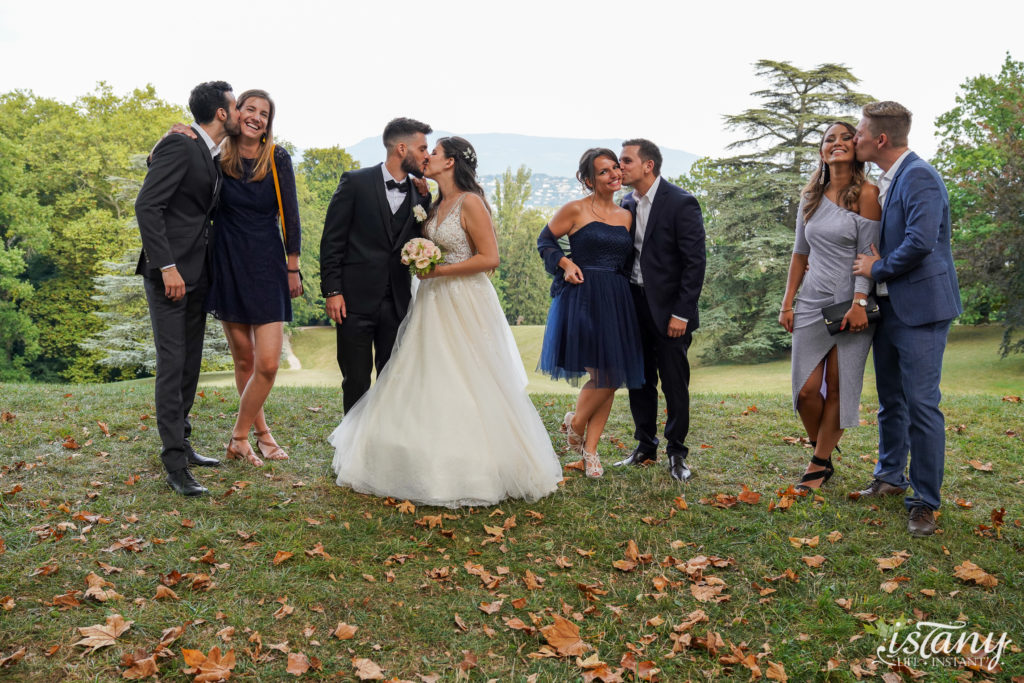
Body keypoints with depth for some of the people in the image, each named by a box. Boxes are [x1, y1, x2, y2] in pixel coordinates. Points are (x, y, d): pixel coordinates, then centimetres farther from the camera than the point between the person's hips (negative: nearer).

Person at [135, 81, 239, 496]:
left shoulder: (213, 156, 14)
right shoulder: (180, 146, -13)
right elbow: (147, 206, -19)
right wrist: (167, 267, -23)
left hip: (196, 275, 9)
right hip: (170, 274, -9)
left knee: (190, 364, 13)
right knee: (172, 365, -7)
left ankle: (181, 444, 25)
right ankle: (175, 465, -3)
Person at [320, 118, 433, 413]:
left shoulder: (419, 194, 8)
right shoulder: (356, 182, -4)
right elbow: (332, 240, -4)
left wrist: (425, 198, -5)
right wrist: (332, 291, -10)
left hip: (397, 302, 4)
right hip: (357, 300, -4)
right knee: (356, 380, 5)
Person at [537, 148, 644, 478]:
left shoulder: (626, 216, 14)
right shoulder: (575, 210, -2)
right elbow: (545, 240, 5)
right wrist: (566, 263, -11)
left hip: (617, 301, 6)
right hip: (583, 298, -5)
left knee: (611, 378, 4)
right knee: (603, 375, -11)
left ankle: (590, 448, 17)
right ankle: (575, 423, 19)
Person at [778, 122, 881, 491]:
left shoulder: (866, 194, -4)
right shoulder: (811, 197, 11)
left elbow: (868, 254, -9)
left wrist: (859, 304, -19)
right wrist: (787, 303, 11)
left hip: (850, 304, -4)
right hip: (813, 302, 4)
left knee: (838, 388, 2)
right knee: (806, 389, -1)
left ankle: (820, 463, 15)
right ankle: (821, 449, 25)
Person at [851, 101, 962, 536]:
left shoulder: (919, 176, -16)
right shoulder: (884, 181, 14)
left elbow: (921, 242, -27)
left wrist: (878, 269, -13)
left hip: (920, 308, -9)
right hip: (888, 307, 9)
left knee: (921, 404, -6)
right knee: (890, 400, 19)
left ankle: (925, 501, 4)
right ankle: (890, 477, 35)